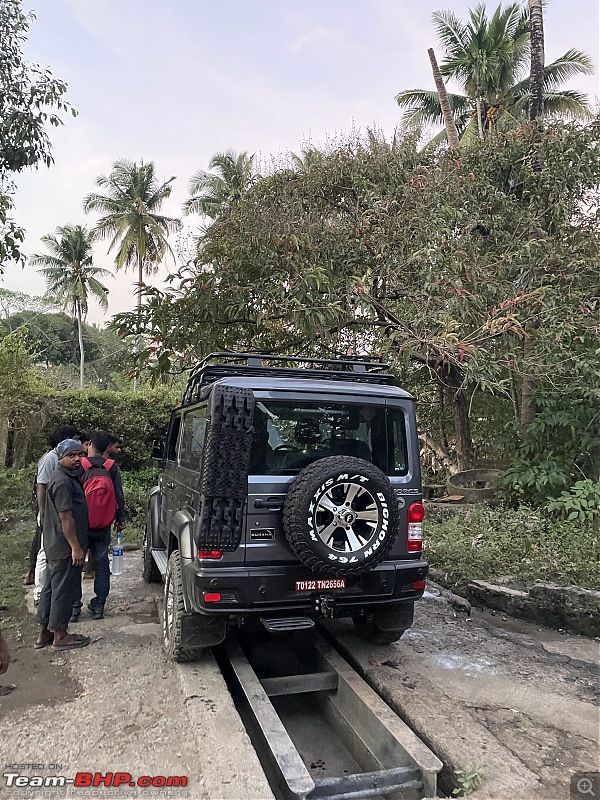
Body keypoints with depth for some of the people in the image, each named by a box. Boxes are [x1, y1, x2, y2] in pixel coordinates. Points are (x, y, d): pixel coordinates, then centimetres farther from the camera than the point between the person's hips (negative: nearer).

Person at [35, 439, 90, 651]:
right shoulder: (62, 482, -20)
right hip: (65, 546, -11)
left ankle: (44, 633, 27)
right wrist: (75, 547, -21)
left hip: (56, 546, 11)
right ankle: (60, 636, 12)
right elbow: (66, 518, -23)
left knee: (52, 587, 17)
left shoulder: (67, 477, 13)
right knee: (64, 589, 1)